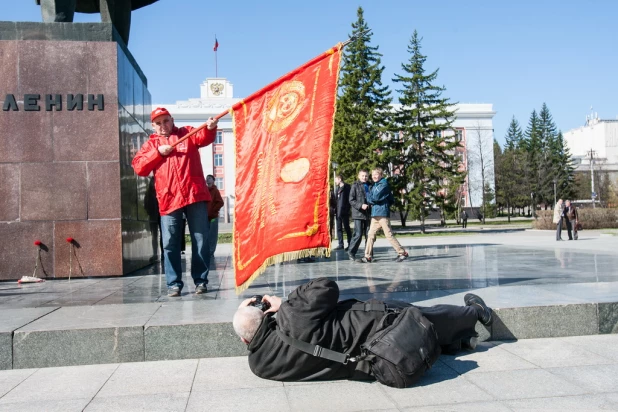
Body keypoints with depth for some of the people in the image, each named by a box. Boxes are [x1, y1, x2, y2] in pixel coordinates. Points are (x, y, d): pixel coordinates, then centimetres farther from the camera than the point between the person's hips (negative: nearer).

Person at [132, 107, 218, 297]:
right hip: (169, 200, 1)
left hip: (195, 196, -1)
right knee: (170, 244, 1)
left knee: (200, 240, 3)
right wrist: (157, 152, -5)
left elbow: (204, 138, -8)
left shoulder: (187, 133, 14)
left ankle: (200, 280, 12)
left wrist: (210, 128, -31)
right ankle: (174, 283, 10)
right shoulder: (151, 144, 17)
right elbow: (138, 167, 5)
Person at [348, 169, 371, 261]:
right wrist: (360, 205, -16)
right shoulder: (355, 186, 1)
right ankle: (351, 252, 8)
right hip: (358, 213, -4)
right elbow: (351, 200, -4)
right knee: (358, 234, -7)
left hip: (369, 214, 4)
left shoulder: (370, 186, 12)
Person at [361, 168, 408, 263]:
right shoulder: (374, 186, 18)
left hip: (383, 214, -8)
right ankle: (368, 256, 7)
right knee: (371, 234, 4)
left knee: (389, 235, -6)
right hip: (374, 214, 8)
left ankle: (402, 253, 3)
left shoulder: (384, 184, -7)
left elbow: (375, 197, -14)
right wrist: (372, 201, 0)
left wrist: (367, 195, 1)